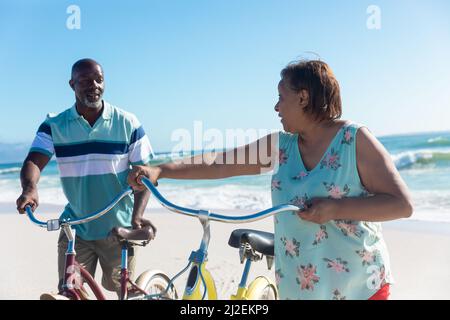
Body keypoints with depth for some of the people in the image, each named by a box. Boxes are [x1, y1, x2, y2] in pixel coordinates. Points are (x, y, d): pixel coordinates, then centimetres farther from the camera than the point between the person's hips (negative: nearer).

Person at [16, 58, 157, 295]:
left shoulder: (128, 124, -3)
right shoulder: (54, 126, 0)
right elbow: (33, 161, -13)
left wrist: (137, 215, -18)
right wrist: (30, 189, -35)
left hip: (119, 229, -1)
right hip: (75, 229, 1)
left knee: (124, 291, 9)